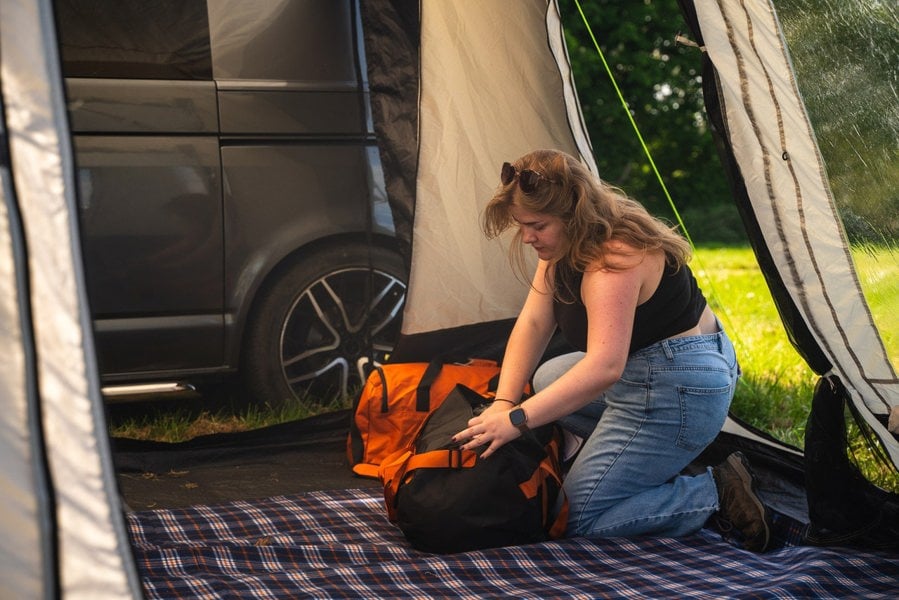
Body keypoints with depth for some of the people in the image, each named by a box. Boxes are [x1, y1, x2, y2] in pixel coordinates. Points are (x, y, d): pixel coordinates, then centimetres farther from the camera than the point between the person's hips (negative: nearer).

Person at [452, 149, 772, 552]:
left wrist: (518, 419, -39)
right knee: (543, 380, 27)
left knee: (579, 518, -7)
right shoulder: (564, 246, 3)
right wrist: (503, 402, -8)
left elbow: (604, 367, -37)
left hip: (678, 390, -11)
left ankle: (717, 493, -4)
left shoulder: (615, 258, -28)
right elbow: (533, 324, 2)